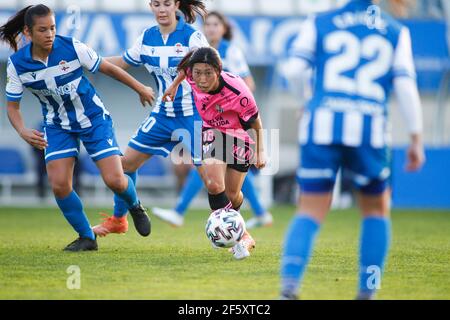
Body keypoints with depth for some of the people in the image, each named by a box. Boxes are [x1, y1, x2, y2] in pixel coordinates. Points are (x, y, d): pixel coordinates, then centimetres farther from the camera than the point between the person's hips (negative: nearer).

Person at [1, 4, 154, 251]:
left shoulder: (72, 47, -21)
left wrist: (140, 89, 4)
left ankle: (135, 207, 26)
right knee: (59, 185, -14)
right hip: (58, 126, 2)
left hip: (94, 119, -2)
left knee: (115, 181, -11)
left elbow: (107, 68, -7)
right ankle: (87, 238, 8)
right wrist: (23, 132, -25)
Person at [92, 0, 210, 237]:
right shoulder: (147, 38, 3)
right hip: (163, 114, 6)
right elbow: (122, 63, 17)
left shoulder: (192, 37, -14)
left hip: (193, 115, -6)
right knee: (127, 162, 8)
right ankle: (117, 221, 27)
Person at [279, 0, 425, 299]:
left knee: (311, 211, 7)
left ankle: (289, 283, -14)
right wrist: (416, 139, 7)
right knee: (377, 209, 18)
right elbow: (406, 86, 3)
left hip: (322, 125, 1)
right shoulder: (397, 32, 11)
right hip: (369, 129, 0)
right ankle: (368, 290, 10)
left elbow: (294, 70, 2)